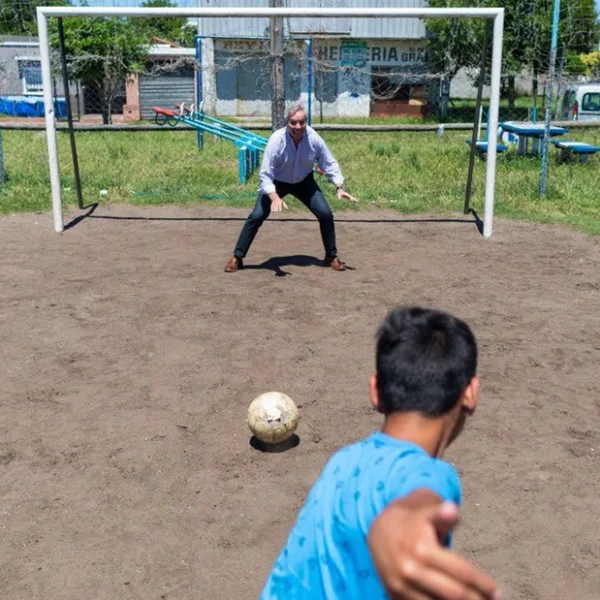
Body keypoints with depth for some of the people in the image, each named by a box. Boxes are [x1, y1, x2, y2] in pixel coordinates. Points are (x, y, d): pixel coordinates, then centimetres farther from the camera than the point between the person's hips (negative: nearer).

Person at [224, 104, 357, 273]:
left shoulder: (314, 138, -25)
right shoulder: (276, 140, -32)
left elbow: (329, 164, -11)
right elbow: (265, 174, -31)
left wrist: (340, 188, -22)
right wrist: (274, 197, -46)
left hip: (304, 182, 2)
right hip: (276, 182, -2)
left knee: (326, 214, -9)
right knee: (256, 216, -14)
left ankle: (332, 256, 12)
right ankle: (237, 258, -1)